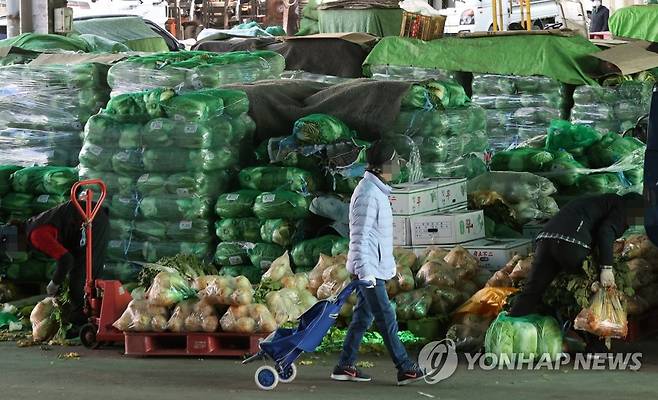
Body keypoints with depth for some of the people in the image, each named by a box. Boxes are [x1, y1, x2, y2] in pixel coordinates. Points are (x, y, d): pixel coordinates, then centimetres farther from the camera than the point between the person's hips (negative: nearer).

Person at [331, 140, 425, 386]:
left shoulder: (377, 191, 14)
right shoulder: (368, 194, -19)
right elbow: (360, 236, -22)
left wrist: (389, 264, 25)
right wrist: (365, 271, -24)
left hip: (372, 269, 10)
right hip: (369, 269, -10)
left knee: (363, 318, 12)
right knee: (387, 320, -6)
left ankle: (345, 367, 16)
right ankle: (405, 369, -3)